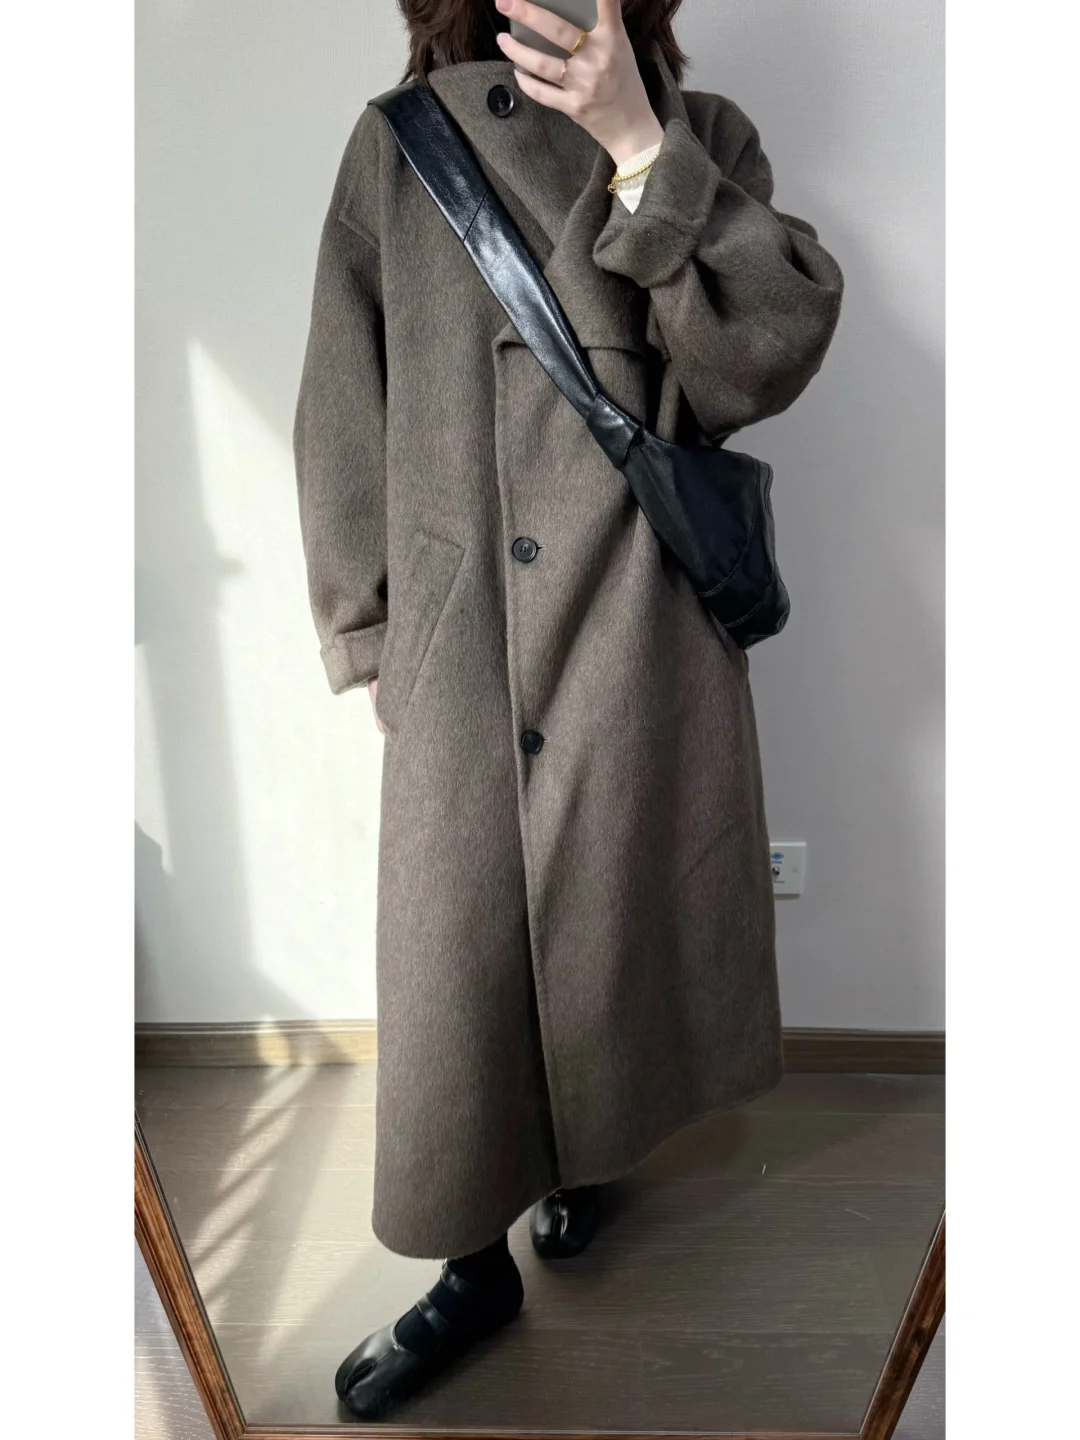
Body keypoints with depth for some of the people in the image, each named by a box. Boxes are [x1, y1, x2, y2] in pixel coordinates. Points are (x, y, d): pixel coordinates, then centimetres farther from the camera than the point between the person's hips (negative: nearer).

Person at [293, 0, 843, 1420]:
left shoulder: (701, 135, 8)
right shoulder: (397, 144, 8)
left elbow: (771, 352, -7)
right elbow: (345, 415, 7)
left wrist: (640, 149, -14)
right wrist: (371, 635, 4)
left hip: (643, 641, 0)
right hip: (460, 651, 1)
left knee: (609, 936, 12)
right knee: (452, 968, 6)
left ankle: (582, 1156, 44)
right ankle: (475, 1261, 30)